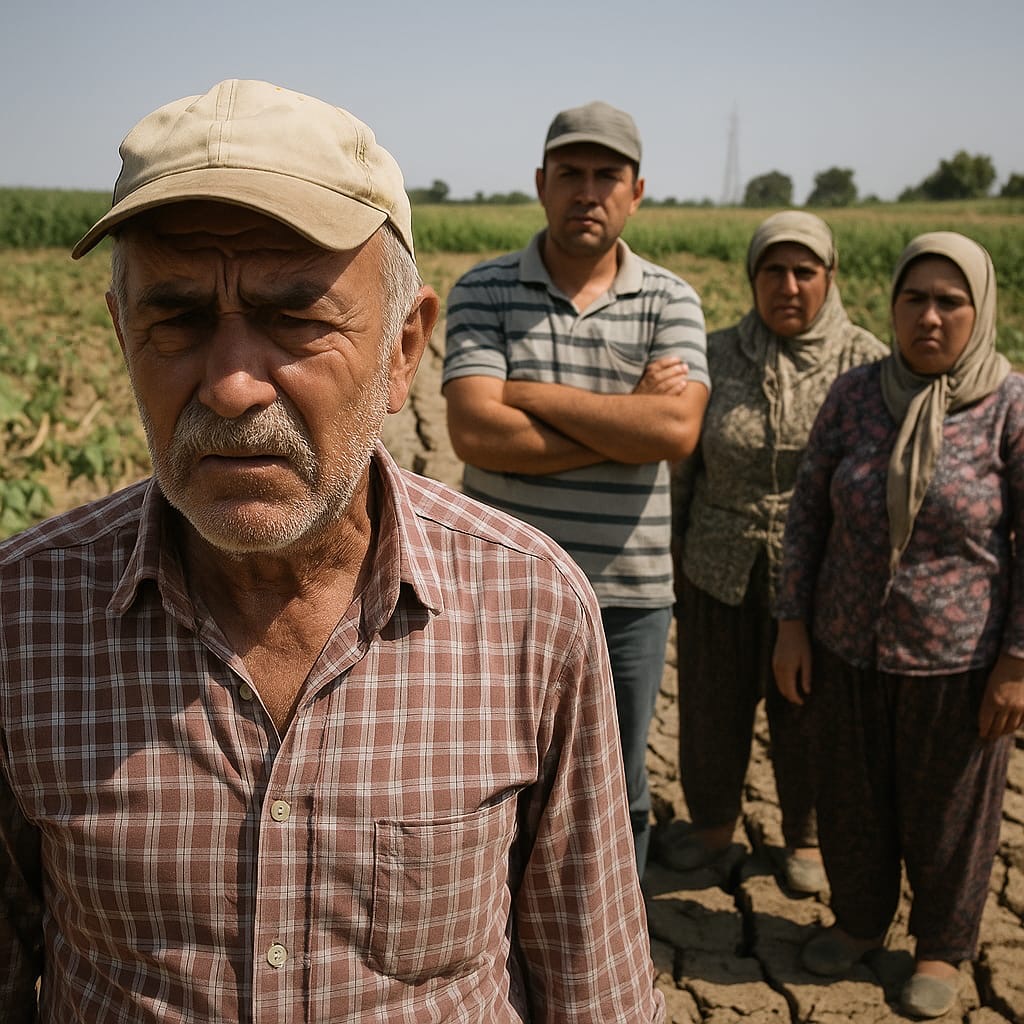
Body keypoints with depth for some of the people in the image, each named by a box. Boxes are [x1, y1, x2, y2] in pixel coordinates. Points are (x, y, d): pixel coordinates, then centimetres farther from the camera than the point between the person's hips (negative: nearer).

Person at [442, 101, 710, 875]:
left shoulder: (670, 301, 0)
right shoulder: (485, 291, -3)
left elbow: (678, 431, -17)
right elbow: (477, 434, -18)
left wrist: (532, 392, -16)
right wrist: (627, 420, -15)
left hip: (631, 591, 1)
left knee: (619, 799, 17)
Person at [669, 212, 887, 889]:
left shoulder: (867, 363, -6)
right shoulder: (717, 356, -2)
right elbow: (682, 463, 5)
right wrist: (671, 554, 6)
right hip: (719, 570, 2)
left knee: (806, 711, 14)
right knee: (712, 704, 14)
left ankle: (806, 838, 37)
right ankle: (714, 822, 38)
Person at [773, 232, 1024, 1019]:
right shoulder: (856, 394, -4)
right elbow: (809, 511, 2)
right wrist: (793, 623, 0)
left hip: (956, 660, -3)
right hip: (848, 650, 3)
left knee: (947, 813, 15)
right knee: (854, 801, 19)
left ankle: (942, 947, 38)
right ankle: (859, 920, 43)